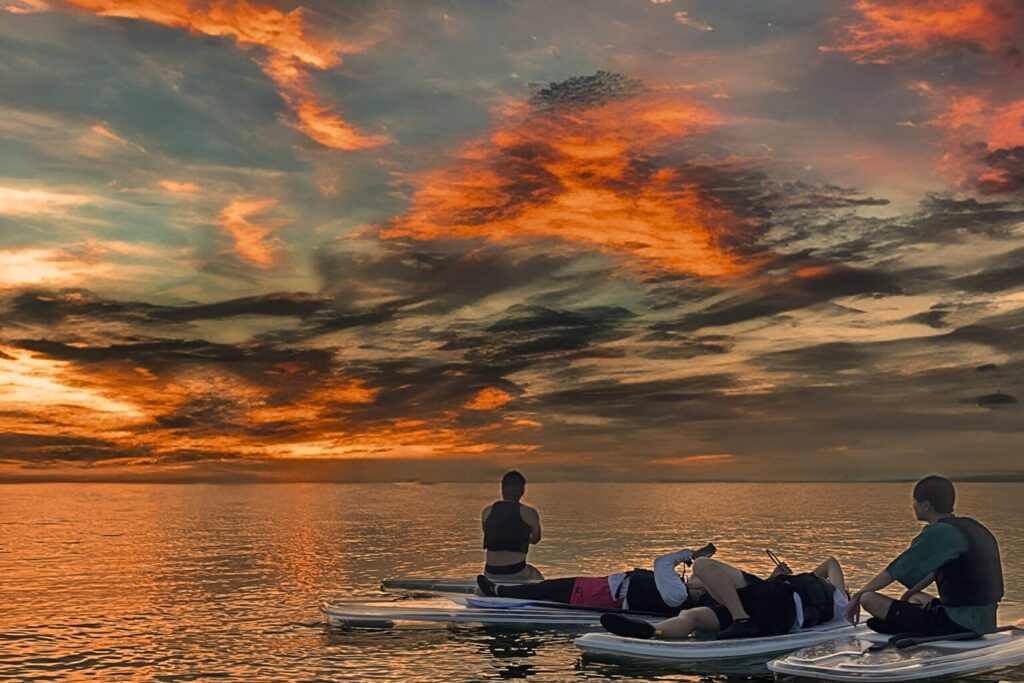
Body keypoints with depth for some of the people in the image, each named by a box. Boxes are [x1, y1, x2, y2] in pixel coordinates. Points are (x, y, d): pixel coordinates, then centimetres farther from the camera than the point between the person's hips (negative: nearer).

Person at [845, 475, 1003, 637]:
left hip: (960, 623, -10)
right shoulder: (971, 527, 12)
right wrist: (909, 593, 28)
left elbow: (895, 570, -10)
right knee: (916, 598, 37)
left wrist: (858, 595, -1)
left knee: (870, 599, -13)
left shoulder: (939, 533, -15)